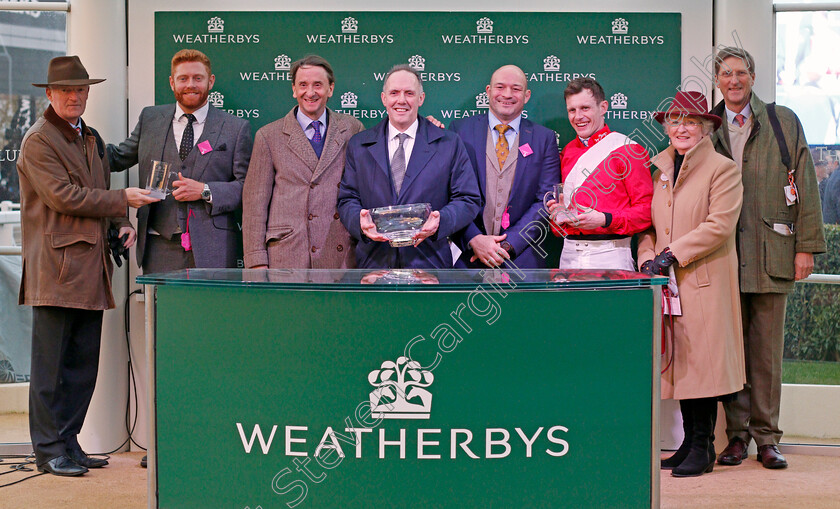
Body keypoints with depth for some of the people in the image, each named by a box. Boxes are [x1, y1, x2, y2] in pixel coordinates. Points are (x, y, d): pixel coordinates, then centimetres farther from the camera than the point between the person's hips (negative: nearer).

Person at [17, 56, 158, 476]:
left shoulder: (92, 139, 21)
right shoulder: (38, 141, -5)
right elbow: (63, 196, -15)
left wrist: (119, 226, 7)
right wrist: (122, 201, -13)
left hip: (91, 267, 8)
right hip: (56, 265, -8)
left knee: (84, 363, 9)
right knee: (50, 365, -2)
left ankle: (68, 441, 18)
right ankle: (49, 450, 5)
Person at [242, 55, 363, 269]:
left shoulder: (353, 129, 11)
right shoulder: (269, 136, 7)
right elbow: (255, 202, 5)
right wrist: (257, 262, -2)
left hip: (341, 258, 1)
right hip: (286, 258, -1)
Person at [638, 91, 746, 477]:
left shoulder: (722, 169, -2)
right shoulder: (658, 168, 16)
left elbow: (720, 225, -12)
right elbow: (647, 224, 17)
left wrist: (673, 254, -15)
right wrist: (647, 258, -1)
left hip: (704, 281, -5)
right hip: (667, 282, 6)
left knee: (701, 359, -5)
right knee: (677, 361, 6)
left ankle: (703, 447, 3)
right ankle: (689, 442, 15)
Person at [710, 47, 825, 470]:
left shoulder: (784, 122, 8)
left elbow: (804, 185, 5)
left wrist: (806, 245, -1)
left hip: (770, 255, -1)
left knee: (767, 351, 3)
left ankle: (766, 438, 12)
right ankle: (737, 435, 13)